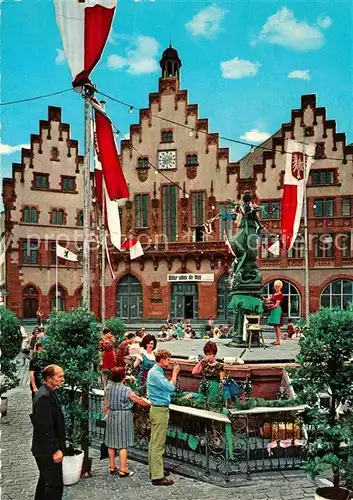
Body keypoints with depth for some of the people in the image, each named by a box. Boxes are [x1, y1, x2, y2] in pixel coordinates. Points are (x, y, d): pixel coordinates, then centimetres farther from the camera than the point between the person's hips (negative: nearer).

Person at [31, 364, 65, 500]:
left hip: (45, 449, 10)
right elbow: (45, 427, -26)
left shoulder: (46, 393, 8)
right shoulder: (44, 396, -24)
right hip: (49, 451, -10)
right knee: (55, 484, -2)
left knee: (45, 480, 23)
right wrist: (55, 450, -22)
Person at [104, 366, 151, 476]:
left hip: (111, 416, 6)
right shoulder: (126, 390, -20)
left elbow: (106, 405, 9)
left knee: (111, 442, 14)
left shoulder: (108, 387, -3)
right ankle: (123, 470, 6)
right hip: (123, 417, -6)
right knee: (123, 444, 1)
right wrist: (150, 403, 7)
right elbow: (139, 400, -9)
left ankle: (112, 467, 25)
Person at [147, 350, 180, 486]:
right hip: (160, 410, -11)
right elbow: (170, 387, -23)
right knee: (158, 444, -8)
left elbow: (166, 387, 16)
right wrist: (175, 373, -12)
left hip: (157, 409, 11)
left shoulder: (156, 371, 14)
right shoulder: (155, 373, -19)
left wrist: (174, 373, 8)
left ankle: (154, 470, 25)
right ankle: (157, 477, -5)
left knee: (154, 442, 16)